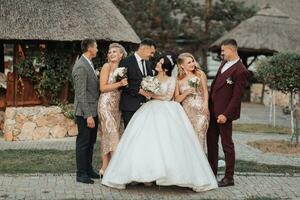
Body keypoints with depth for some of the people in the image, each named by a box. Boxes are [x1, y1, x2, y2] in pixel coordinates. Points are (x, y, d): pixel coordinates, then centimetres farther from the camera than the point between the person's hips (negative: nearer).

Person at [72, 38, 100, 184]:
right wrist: (88, 115, -24)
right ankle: (81, 174, 7)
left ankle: (88, 169, 28)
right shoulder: (81, 67, -18)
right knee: (83, 142, -1)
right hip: (85, 112, -9)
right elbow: (81, 94, -21)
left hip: (93, 110, 9)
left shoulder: (88, 64, 12)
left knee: (91, 141, 17)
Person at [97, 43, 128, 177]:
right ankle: (105, 168, -10)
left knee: (112, 135, 5)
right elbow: (103, 88, -12)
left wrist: (125, 84, 0)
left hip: (117, 104, 7)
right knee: (111, 134, -12)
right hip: (106, 104, -6)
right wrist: (119, 84, -18)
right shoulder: (107, 66, -5)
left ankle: (106, 168, 8)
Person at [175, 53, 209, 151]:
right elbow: (177, 99, 6)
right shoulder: (179, 80, 6)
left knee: (199, 136, -8)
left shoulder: (200, 74, 5)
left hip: (200, 110, -1)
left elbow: (205, 90, 5)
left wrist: (205, 105, -8)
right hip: (187, 112, 1)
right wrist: (186, 93, -11)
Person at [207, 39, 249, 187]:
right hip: (213, 110, 9)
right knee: (211, 142, 15)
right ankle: (212, 173, 26)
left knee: (227, 144, 2)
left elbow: (237, 96, -19)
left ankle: (229, 177, 12)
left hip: (224, 112, -9)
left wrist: (225, 114, -21)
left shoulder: (240, 71, -17)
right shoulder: (224, 64, 9)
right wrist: (209, 105, 13)